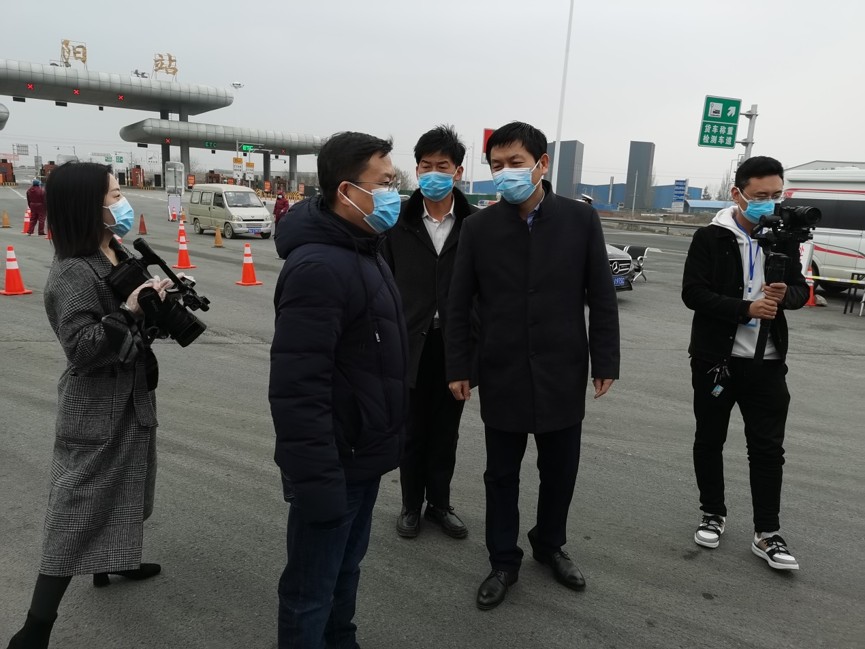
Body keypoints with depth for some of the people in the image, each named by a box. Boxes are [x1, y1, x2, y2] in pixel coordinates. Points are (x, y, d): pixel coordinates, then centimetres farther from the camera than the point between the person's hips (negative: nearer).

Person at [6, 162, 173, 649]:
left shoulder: (116, 255, 5)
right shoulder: (73, 273, -24)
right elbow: (83, 346, -30)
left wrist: (153, 296, -1)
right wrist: (129, 312, -32)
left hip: (129, 397, 9)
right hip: (98, 410, -9)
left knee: (122, 483, 24)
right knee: (81, 505, -4)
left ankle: (112, 561, 46)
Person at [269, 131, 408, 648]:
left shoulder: (365, 251, 9)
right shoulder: (318, 266, -23)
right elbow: (297, 388, -27)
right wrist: (316, 478, -26)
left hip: (362, 457, 9)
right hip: (335, 465, -9)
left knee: (346, 569, 25)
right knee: (311, 589, 9)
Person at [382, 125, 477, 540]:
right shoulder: (398, 222, -2)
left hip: (456, 345, 0)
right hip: (411, 343, 0)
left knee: (446, 431, 14)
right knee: (412, 430, 13)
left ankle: (439, 503, 32)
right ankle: (411, 505, 30)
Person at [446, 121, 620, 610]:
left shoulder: (581, 219, -3)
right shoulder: (479, 227, -3)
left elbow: (602, 296, 0)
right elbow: (460, 305, 1)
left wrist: (605, 362, -1)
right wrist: (459, 367, -1)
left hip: (562, 372, 1)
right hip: (501, 373, 0)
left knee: (561, 469, 15)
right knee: (502, 473, 11)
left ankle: (550, 544, 40)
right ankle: (504, 561, 30)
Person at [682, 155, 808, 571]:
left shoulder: (784, 239, 6)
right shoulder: (711, 238, -7)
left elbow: (801, 290, 10)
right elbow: (693, 293, -14)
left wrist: (785, 294, -14)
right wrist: (746, 308, -25)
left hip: (767, 363, 2)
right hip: (715, 359, -2)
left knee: (768, 447, 4)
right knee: (710, 440, 11)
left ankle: (766, 534, 16)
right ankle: (713, 515, 29)